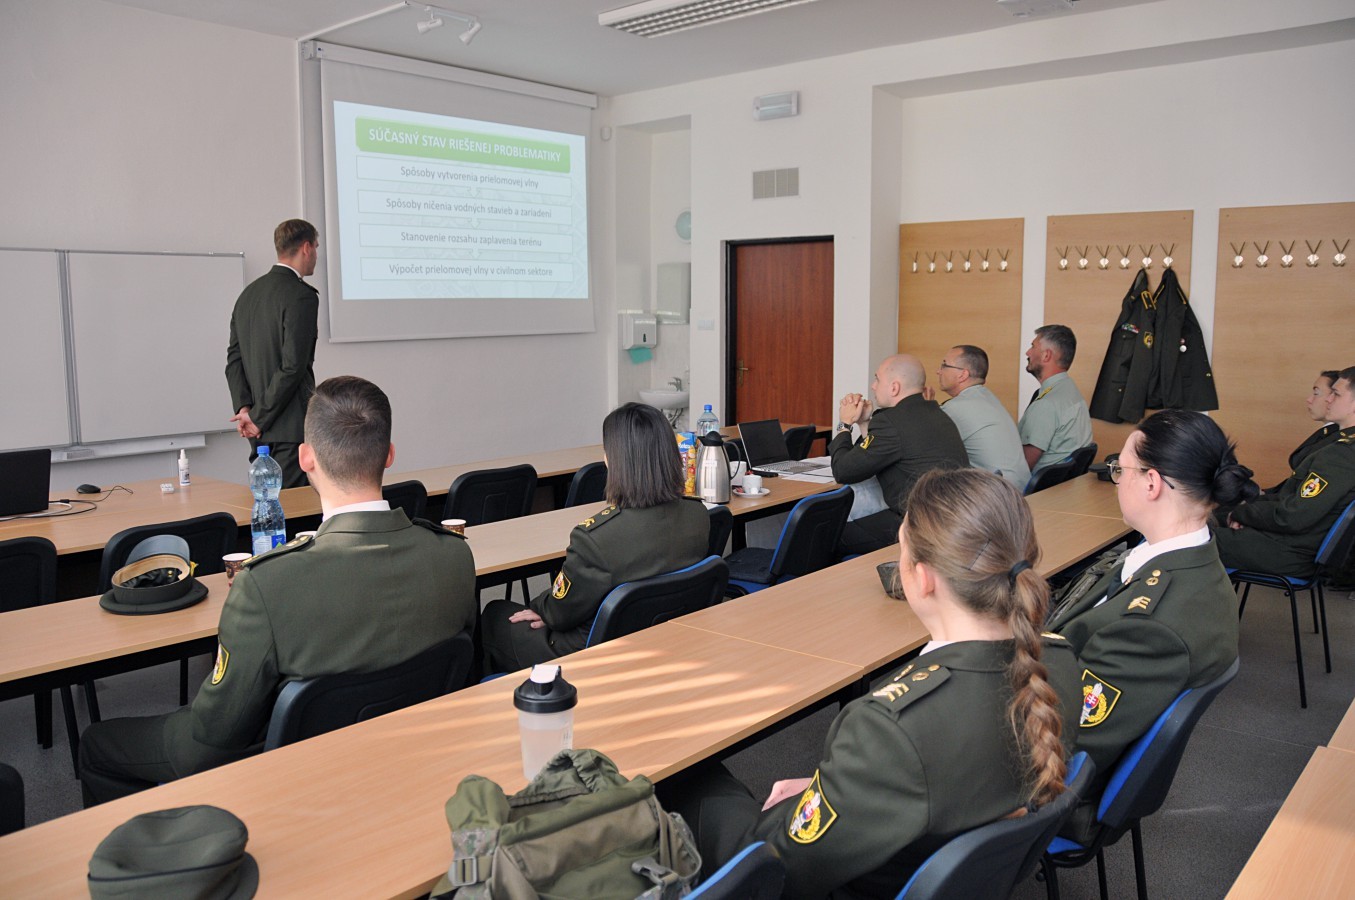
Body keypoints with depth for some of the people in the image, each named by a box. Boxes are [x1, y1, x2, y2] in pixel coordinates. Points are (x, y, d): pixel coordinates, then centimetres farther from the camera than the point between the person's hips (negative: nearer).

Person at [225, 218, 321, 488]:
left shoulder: (249, 293, 13)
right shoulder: (302, 296, -13)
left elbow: (234, 357, 10)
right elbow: (293, 366, -19)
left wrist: (244, 408, 2)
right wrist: (260, 418, -12)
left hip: (259, 430, 9)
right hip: (290, 426, -9)